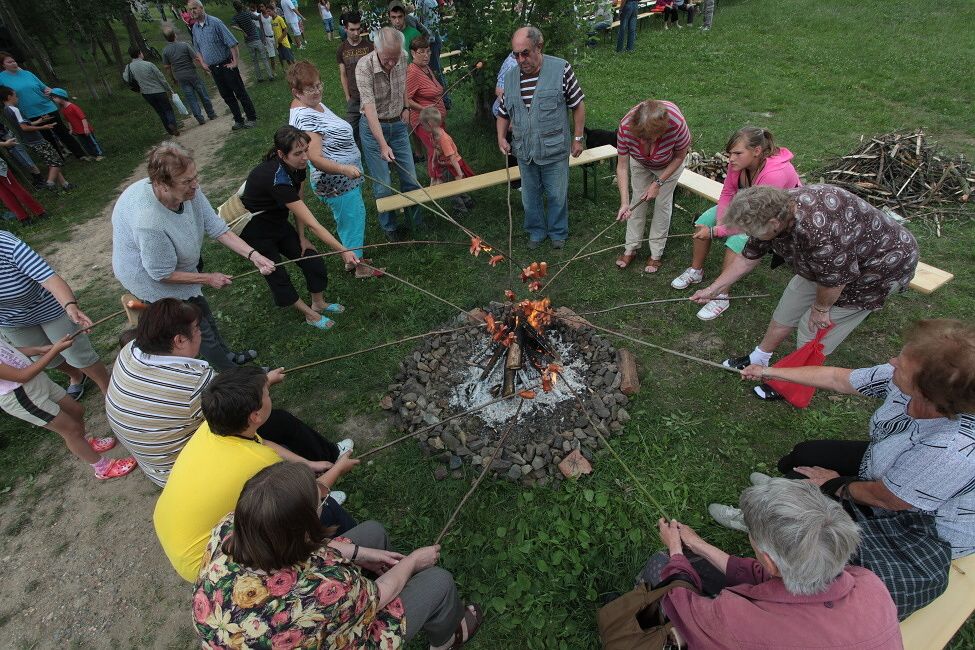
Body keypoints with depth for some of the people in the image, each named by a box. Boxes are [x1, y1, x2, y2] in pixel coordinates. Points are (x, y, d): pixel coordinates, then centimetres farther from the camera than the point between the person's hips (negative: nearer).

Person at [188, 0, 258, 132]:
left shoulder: (215, 22, -11)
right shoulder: (195, 28, 8)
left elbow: (232, 43, -14)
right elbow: (197, 49, 20)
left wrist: (236, 61, -17)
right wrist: (203, 63, 9)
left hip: (226, 65, -6)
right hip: (213, 69, 6)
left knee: (240, 92, -2)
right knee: (226, 96, 9)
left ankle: (251, 118, 6)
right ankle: (239, 120, 17)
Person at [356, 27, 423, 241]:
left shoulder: (402, 59, -9)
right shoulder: (364, 67, -24)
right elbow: (369, 109, -33)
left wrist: (406, 107, 8)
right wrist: (383, 145, -41)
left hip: (399, 125, 4)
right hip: (373, 128, -4)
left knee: (410, 178, 7)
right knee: (383, 185, -2)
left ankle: (417, 220, 28)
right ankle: (389, 227, 18)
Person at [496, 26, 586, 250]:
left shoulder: (561, 69, -9)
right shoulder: (510, 77, 3)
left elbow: (578, 105, -2)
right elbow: (503, 113, 15)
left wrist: (577, 138, -3)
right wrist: (501, 138, 1)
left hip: (554, 150, -3)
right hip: (524, 152, 4)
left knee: (557, 195, 9)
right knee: (530, 196, 15)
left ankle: (558, 232, 32)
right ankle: (536, 231, 37)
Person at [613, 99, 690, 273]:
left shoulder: (677, 124, -42)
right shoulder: (625, 127, -38)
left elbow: (679, 156, -20)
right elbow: (622, 166, -29)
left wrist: (658, 183, -24)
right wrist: (624, 202, -35)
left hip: (669, 164, -2)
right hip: (640, 163, 2)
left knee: (662, 203, 1)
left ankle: (656, 253, 14)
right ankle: (631, 249, 19)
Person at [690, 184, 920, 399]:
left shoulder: (819, 232, -44)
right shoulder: (776, 210, -17)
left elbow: (835, 279, -30)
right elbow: (748, 257, -4)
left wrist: (821, 308, -10)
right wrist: (713, 289, 0)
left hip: (879, 267, -7)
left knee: (813, 329, -2)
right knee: (789, 307, 13)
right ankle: (759, 358, 33)